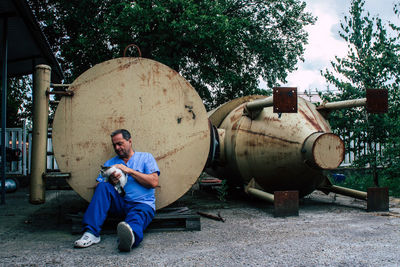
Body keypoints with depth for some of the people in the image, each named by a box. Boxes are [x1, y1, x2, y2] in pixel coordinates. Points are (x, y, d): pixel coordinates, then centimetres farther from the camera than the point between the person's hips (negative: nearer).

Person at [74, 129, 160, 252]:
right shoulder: (110, 163, 22)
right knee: (103, 186, -23)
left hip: (142, 203, -3)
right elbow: (98, 187, 13)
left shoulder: (145, 157, 13)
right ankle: (91, 232, -32)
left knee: (136, 218, -37)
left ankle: (131, 236, -72)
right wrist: (110, 181, -9)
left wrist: (129, 171, -5)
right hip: (119, 203, 3)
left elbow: (154, 182, -2)